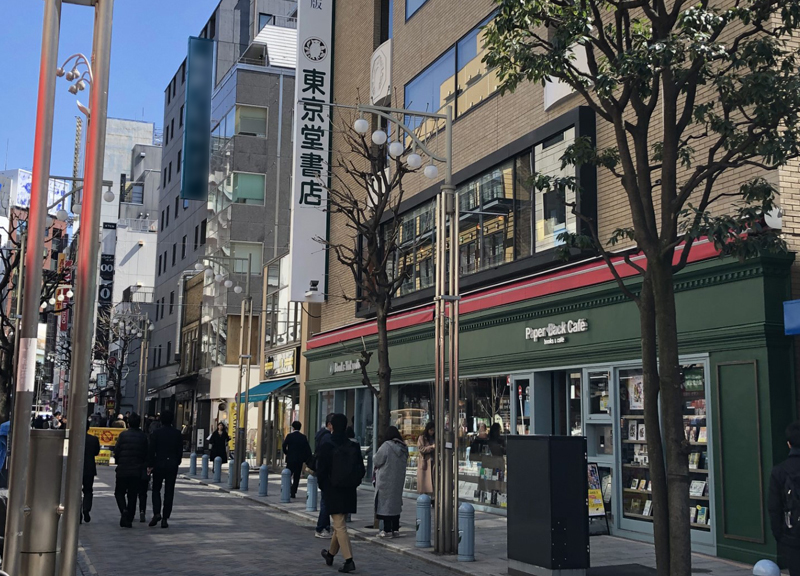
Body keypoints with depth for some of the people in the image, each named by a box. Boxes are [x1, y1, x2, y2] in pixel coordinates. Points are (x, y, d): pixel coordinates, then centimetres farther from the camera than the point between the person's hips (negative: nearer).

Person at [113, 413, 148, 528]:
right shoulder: (144, 437, -1)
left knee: (119, 492, 13)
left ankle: (124, 510, -13)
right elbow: (146, 454, 0)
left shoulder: (123, 435, -5)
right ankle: (129, 520, 8)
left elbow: (116, 451, -4)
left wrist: (118, 462, 12)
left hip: (123, 470, -1)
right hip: (137, 471, 2)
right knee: (132, 495, 9)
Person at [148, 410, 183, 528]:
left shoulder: (156, 433, -6)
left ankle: (156, 513, -7)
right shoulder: (177, 434, 0)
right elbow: (180, 451, 4)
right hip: (172, 465, 1)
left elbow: (151, 451, -7)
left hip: (159, 465, -1)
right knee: (169, 492, 5)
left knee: (156, 490, 13)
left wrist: (150, 465, -1)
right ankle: (165, 519, 4)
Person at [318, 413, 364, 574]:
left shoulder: (327, 446, -12)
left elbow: (321, 471, -10)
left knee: (340, 526, -3)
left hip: (332, 491, -5)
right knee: (339, 523, 20)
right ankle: (331, 553, 37)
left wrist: (324, 487, 5)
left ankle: (349, 560, -11)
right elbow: (361, 470, 3)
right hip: (349, 492, 5)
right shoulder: (354, 446, 1)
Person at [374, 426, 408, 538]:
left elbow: (376, 462, -11)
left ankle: (387, 530, 1)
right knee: (396, 502, 13)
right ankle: (396, 529, 13)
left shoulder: (386, 446, -17)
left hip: (385, 479, -6)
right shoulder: (404, 448, 3)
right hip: (399, 480, 6)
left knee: (385, 503, 1)